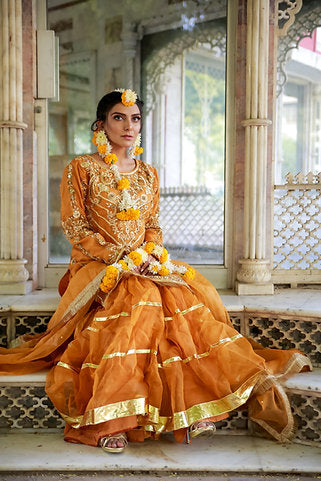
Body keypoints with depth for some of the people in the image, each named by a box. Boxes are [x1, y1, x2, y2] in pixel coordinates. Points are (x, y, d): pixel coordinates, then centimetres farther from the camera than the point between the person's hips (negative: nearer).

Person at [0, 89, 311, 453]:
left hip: (147, 263, 5)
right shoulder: (82, 169, 3)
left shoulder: (148, 174, 18)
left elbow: (153, 225, 15)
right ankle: (107, 420, -32)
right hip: (96, 265, -4)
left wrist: (148, 253, -8)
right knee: (138, 296, -34)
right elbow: (74, 225, -5)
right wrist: (119, 257, -15)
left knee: (192, 292, -23)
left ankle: (194, 406, -20)